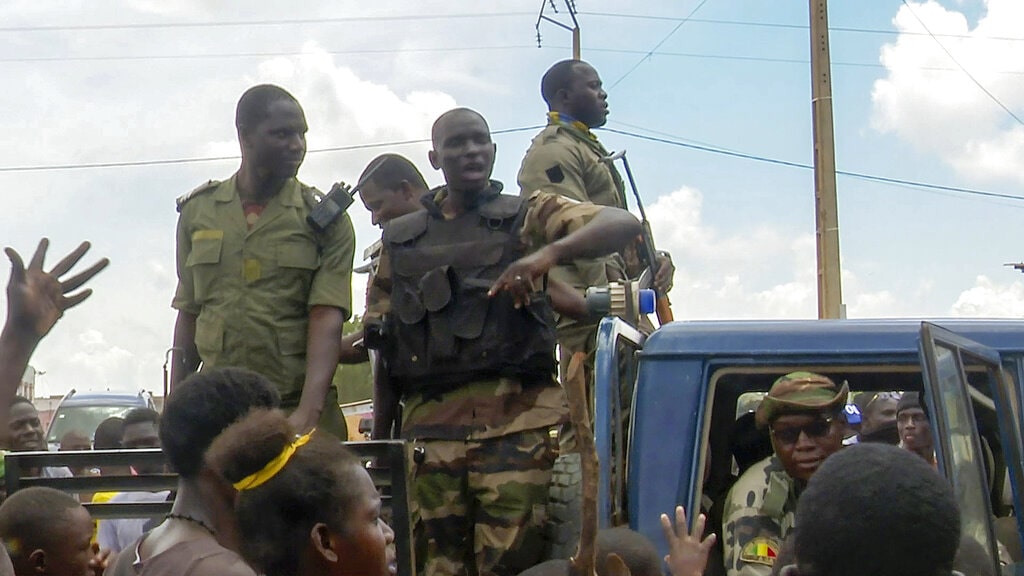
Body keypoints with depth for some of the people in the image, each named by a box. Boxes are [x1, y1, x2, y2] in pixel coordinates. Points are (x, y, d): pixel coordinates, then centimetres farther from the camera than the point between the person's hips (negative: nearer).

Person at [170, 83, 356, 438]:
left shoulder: (326, 220, 3)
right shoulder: (198, 211, 11)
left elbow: (327, 320, -7)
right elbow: (188, 316, 17)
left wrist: (308, 414, -22)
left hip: (297, 412, -2)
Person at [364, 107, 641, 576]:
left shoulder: (527, 216, 12)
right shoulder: (400, 240, 21)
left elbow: (623, 225, -3)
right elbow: (377, 329, 25)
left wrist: (549, 252, -19)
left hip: (515, 419, -2)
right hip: (430, 426, 3)